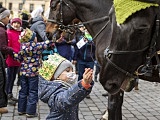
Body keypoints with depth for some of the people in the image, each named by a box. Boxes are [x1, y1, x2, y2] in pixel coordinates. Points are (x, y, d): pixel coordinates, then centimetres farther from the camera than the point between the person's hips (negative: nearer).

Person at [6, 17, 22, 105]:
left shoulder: (20, 33, 10)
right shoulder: (9, 33, -10)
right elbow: (7, 46, -15)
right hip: (11, 58, -7)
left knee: (13, 77, 15)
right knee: (10, 78, -1)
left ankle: (10, 94, 26)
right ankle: (8, 96, 7)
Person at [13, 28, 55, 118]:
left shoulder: (23, 47, 2)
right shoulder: (37, 46, -13)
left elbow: (19, 58, 7)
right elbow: (49, 43, -10)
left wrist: (14, 54, 25)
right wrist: (52, 43, 11)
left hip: (23, 72, 6)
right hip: (33, 72, -5)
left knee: (23, 91, 15)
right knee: (33, 92, 3)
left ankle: (21, 109, 24)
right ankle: (30, 112, 6)